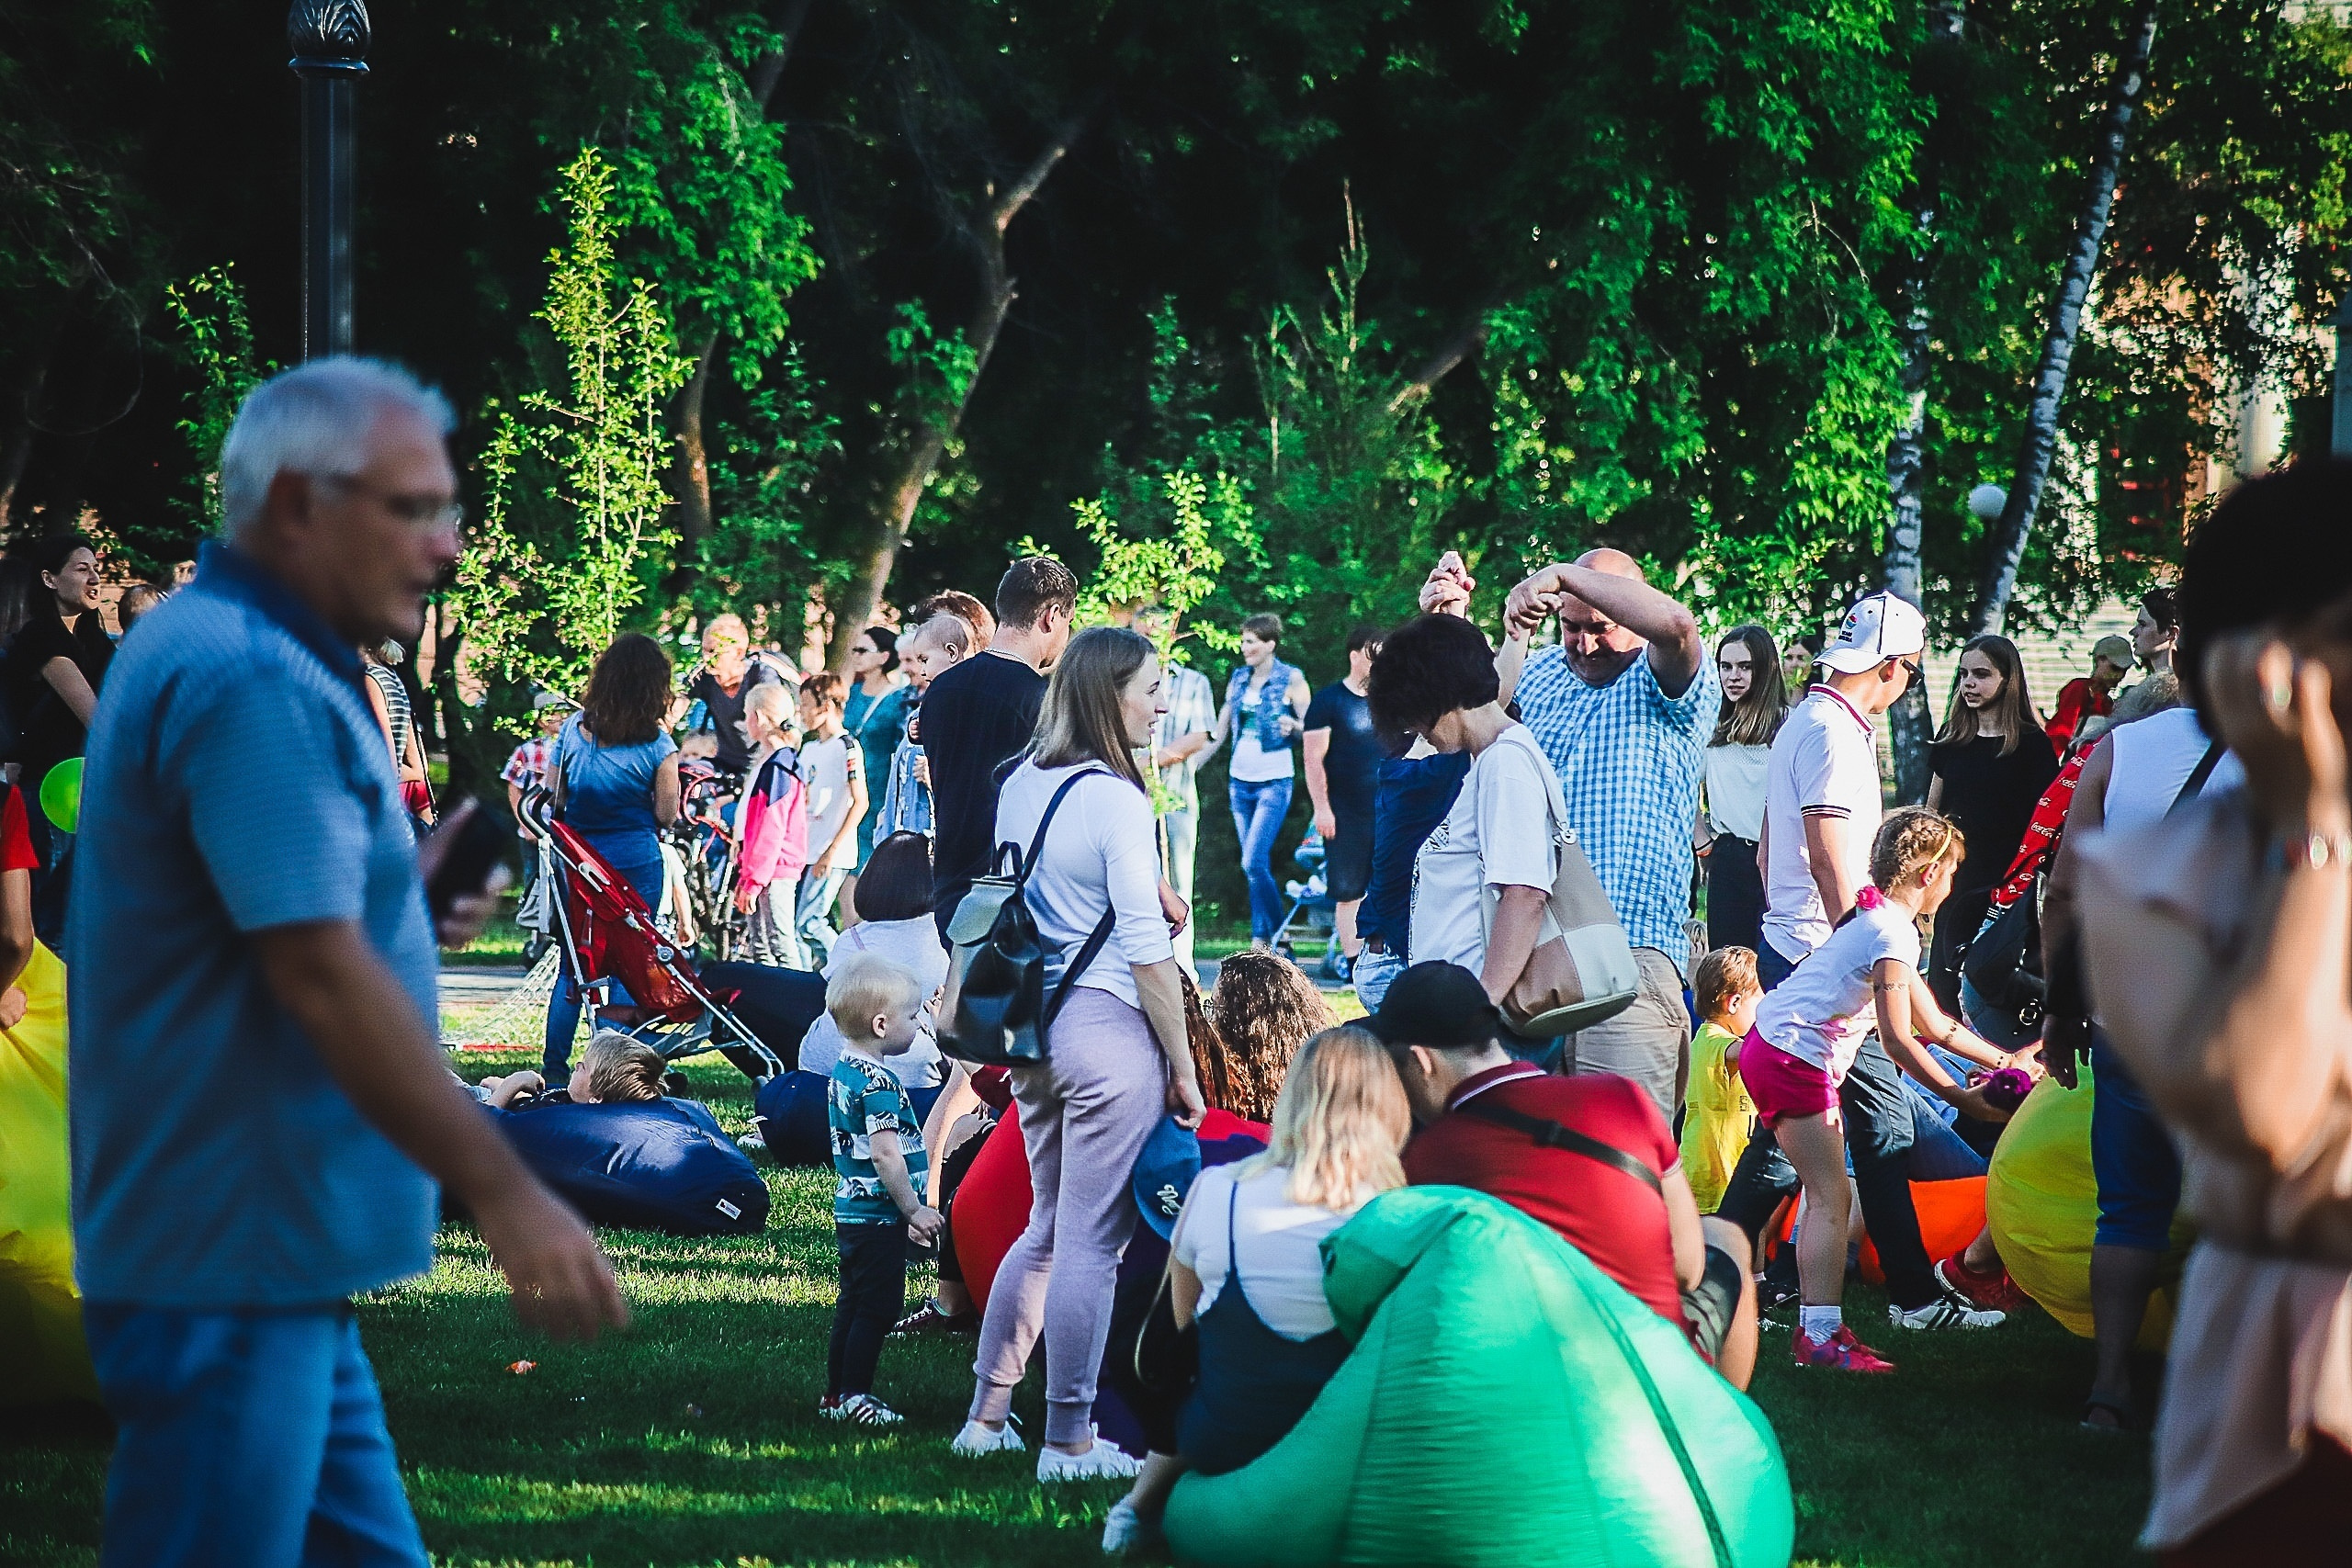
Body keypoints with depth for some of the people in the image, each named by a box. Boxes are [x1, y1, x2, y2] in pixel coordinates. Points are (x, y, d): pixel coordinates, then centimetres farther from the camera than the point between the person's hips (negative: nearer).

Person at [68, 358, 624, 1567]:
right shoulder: (252, 681, -18)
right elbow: (320, 978, -25)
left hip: (268, 1253, 11)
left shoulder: (210, 647, 15)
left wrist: (406, 901, 13)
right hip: (231, 1254, -11)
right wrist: (504, 1195, -23)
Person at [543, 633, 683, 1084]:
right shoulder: (656, 744, -10)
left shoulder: (573, 729, -1)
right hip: (637, 862, -3)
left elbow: (553, 799, 4)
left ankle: (555, 1068, 12)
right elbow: (666, 814, -6)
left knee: (574, 965, 12)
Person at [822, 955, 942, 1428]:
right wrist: (915, 1210, -15)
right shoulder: (879, 1083, -20)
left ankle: (835, 1395, 20)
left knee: (853, 1305, 15)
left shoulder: (842, 1072, 11)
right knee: (878, 1308, -3)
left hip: (851, 1208, 10)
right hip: (879, 1216, -10)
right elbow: (885, 1154, -24)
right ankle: (854, 1396, -1)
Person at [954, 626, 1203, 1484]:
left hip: (1034, 1024, 8)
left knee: (1047, 1224, 20)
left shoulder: (1020, 787, 9)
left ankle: (987, 1415, 23)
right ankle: (1068, 1442, 3)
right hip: (1110, 1028, -8)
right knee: (1092, 1239, -1)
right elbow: (1146, 949, -15)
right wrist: (1182, 1067, -9)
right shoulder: (1115, 799, -14)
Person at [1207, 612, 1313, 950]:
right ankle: (1271, 939, 12)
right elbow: (1219, 731, 16)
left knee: (1254, 862, -16)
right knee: (1255, 865, 6)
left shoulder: (1291, 679, -4)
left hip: (1274, 782, -6)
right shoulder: (1238, 678, 10)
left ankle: (1263, 938, -5)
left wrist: (1293, 725, -26)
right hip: (1240, 779, 6)